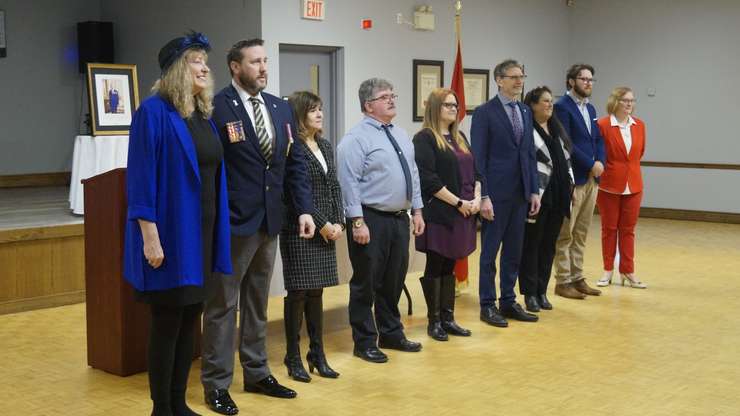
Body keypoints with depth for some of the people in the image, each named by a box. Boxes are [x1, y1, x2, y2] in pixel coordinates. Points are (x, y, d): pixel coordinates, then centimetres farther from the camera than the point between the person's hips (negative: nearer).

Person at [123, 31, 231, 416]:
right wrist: (150, 236, -19)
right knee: (167, 320, 0)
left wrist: (215, 231, 12)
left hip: (202, 229, 7)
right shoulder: (154, 111, -12)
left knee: (190, 318, 12)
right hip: (170, 230, -7)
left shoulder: (204, 114, 11)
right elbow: (141, 177, -15)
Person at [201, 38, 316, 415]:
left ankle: (256, 373, 28)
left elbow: (294, 162, 11)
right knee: (223, 304, 3)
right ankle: (216, 384, 13)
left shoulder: (280, 108, 9)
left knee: (258, 302, 16)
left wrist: (304, 209, 4)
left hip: (269, 220, 7)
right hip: (233, 222, -6)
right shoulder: (217, 107, -12)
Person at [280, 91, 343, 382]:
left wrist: (338, 223, 2)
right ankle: (293, 358, 10)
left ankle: (318, 354, 19)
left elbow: (334, 187, 13)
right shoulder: (292, 148, -11)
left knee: (316, 292, 12)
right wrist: (322, 224, -13)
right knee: (298, 293, 0)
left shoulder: (325, 146, 13)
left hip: (327, 230, 7)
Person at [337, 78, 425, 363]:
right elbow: (349, 182, -16)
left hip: (399, 218, 8)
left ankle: (391, 334, 31)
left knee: (394, 281, 17)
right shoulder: (356, 138, -12)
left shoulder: (401, 135, 13)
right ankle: (365, 343, 14)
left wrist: (417, 210, 12)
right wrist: (358, 222, -20)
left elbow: (413, 174, 17)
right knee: (366, 283, 3)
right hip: (371, 219, -8)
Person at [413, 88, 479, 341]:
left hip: (463, 214, 7)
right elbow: (428, 179, -15)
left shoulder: (459, 138, 16)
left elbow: (475, 171, 16)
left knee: (450, 266, 12)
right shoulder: (425, 139, -7)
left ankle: (448, 318, 18)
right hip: (439, 213, -7)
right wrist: (458, 202, -15)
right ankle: (434, 321, 10)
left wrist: (476, 198, -2)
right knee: (435, 267, 2)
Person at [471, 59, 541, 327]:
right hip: (496, 193, -6)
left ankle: (508, 302, 22)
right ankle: (487, 305, 12)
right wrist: (483, 196, -15)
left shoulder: (525, 112, 13)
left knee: (514, 251, 12)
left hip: (520, 192, 6)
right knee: (490, 251, 3)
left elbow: (530, 153, 14)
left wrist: (534, 190, 8)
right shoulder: (484, 112, -7)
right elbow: (479, 157, -10)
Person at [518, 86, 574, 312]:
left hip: (557, 197, 7)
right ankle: (530, 293, 8)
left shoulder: (557, 129, 16)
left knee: (549, 245, 11)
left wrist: (569, 184, 14)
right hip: (537, 196, -7)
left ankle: (542, 291, 19)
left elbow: (566, 158, 21)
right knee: (532, 244, 1)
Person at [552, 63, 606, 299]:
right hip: (572, 179, -8)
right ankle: (563, 282, 5)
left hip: (591, 179, 8)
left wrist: (600, 162, -4)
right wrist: (590, 165, -15)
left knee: (581, 234, 12)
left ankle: (577, 278, 18)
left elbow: (599, 140, 16)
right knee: (565, 234, 0)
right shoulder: (562, 107, -10)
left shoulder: (590, 109, 17)